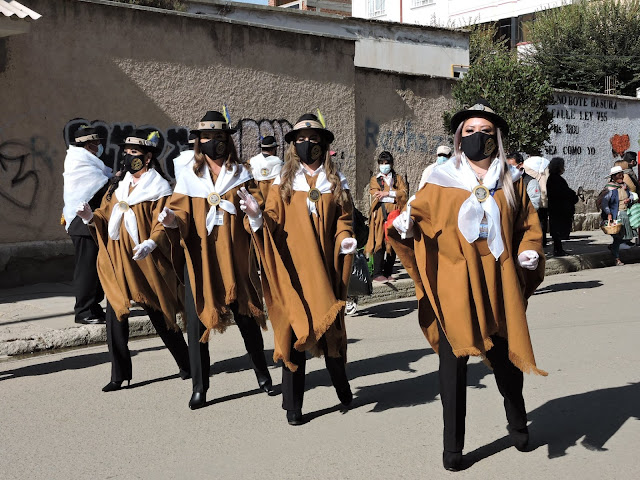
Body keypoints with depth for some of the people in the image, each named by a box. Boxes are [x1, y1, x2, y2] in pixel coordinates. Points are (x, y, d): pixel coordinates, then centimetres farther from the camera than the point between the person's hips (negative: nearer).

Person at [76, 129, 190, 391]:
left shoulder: (158, 189, -5)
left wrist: (152, 243, -33)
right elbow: (106, 218, 13)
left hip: (145, 263, -5)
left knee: (160, 317, 5)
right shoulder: (118, 185, 13)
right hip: (117, 262, 5)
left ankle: (186, 365, 24)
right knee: (115, 317, 1)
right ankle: (119, 375, 11)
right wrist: (91, 217, -9)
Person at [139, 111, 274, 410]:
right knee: (197, 319, -2)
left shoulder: (241, 174, 8)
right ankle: (199, 387, 10)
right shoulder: (189, 176, 6)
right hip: (200, 257, 0)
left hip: (233, 257, 0)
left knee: (246, 315, 6)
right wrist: (171, 220, -23)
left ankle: (261, 371, 29)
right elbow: (181, 214, -1)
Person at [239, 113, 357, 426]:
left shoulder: (336, 182, 9)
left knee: (331, 327, 7)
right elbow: (273, 224, 0)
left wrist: (345, 239, -13)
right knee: (294, 329, -1)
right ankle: (293, 406, 8)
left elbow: (344, 218, 7)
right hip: (293, 268, -1)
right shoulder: (284, 182, 5)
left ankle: (341, 382, 32)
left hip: (325, 267, 1)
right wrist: (257, 216, -20)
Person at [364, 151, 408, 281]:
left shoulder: (398, 178, 19)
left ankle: (388, 273, 8)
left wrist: (387, 193, -9)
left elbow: (404, 193, 1)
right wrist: (395, 197, -8)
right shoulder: (375, 179, 12)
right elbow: (376, 196, -5)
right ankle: (377, 274, -11)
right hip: (380, 215, -3)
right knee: (379, 243, -11)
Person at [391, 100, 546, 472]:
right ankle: (453, 447, 12)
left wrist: (529, 251, -3)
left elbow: (528, 225, 15)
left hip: (499, 285, 2)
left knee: (507, 357, 14)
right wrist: (404, 223, -21)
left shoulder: (511, 182, 10)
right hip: (454, 285, -2)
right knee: (454, 362, 0)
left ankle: (518, 424, 40)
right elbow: (419, 213, 1)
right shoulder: (442, 181, 3)